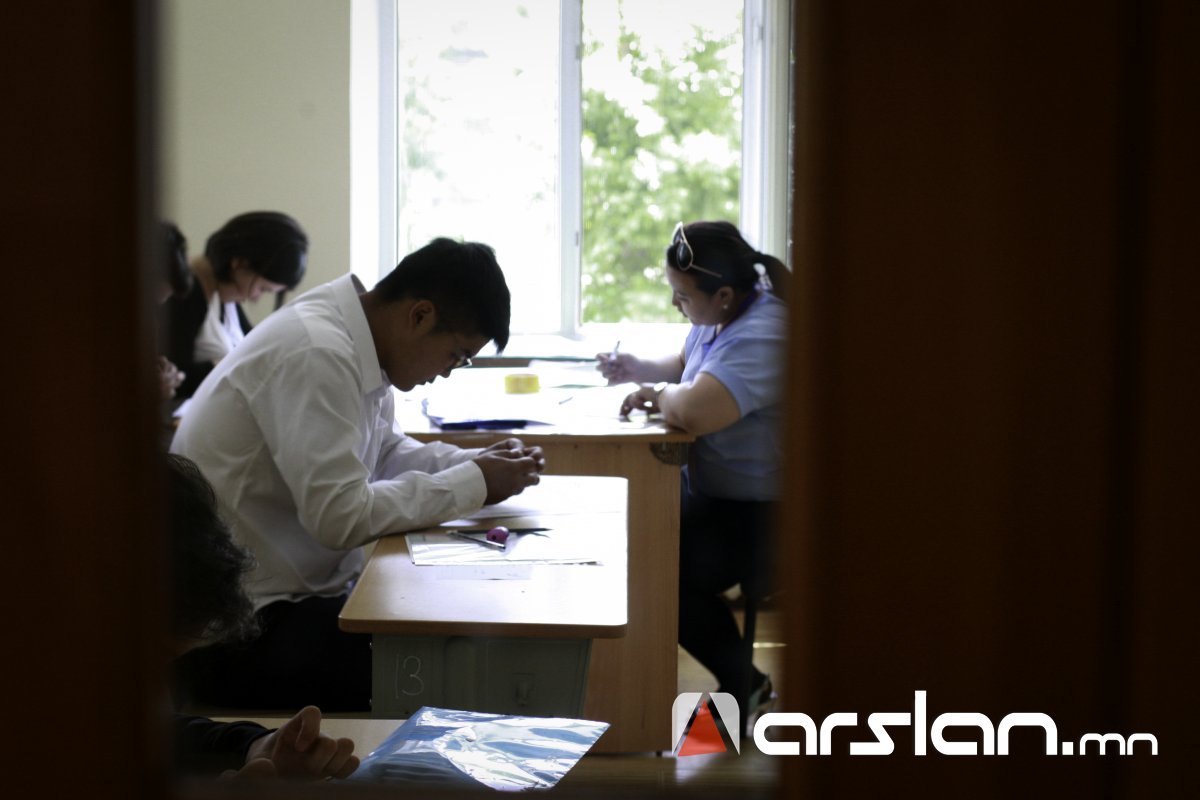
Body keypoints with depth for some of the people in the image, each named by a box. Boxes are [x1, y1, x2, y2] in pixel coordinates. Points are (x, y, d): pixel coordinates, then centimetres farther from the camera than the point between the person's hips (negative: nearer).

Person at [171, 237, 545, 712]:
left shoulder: (354, 337, 6)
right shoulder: (316, 354, -23)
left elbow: (385, 452, 21)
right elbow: (342, 518, -26)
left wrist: (481, 462, 4)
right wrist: (473, 485, -15)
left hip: (297, 590, 9)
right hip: (241, 627, -9)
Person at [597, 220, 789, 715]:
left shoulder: (761, 337, -27)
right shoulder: (719, 318, 6)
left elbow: (694, 411, -41)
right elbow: (683, 364, 28)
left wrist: (661, 393, -18)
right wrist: (638, 369, 8)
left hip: (759, 514, -11)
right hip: (715, 496, 11)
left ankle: (745, 687, 3)